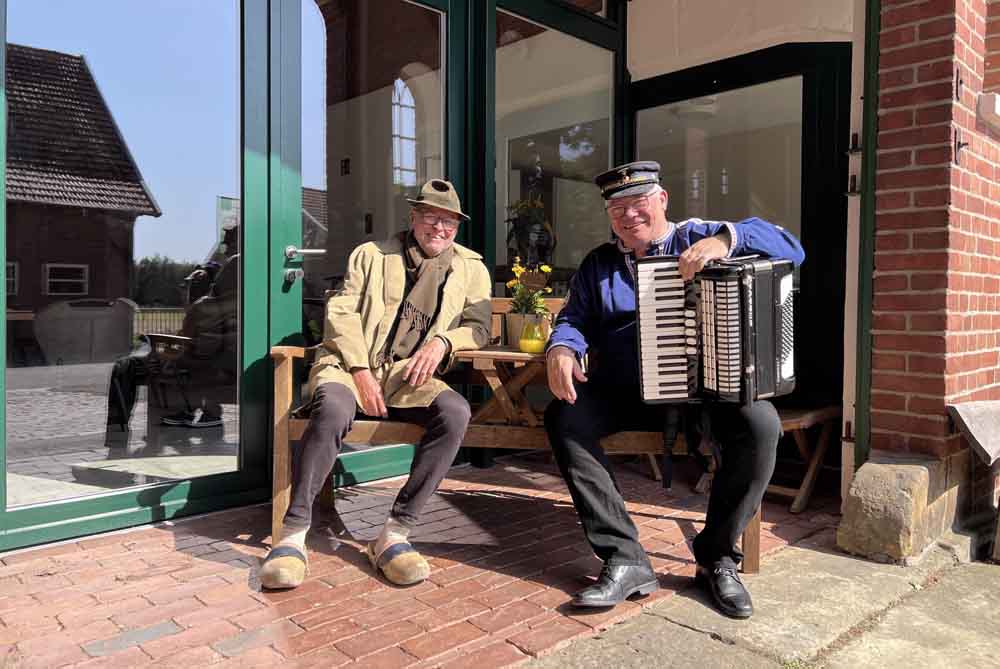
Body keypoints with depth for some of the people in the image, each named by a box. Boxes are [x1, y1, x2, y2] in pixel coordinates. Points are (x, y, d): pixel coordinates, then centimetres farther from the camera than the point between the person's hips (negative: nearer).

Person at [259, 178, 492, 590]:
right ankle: (293, 534, -24)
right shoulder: (372, 255, 14)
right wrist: (361, 370, -10)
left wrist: (443, 341, -9)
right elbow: (341, 312, 5)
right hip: (350, 363, -1)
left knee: (455, 413, -31)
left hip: (408, 376, 2)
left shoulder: (471, 270, 17)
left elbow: (478, 327, 14)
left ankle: (394, 534, -26)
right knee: (333, 409, -36)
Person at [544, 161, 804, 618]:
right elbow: (575, 319, 7)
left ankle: (718, 558, -9)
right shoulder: (598, 264, 17)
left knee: (760, 425, -30)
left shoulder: (698, 237, 5)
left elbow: (789, 250, -6)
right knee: (563, 417, -24)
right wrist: (561, 349, -18)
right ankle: (625, 559, -21)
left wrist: (724, 240, -25)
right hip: (623, 392, 2)